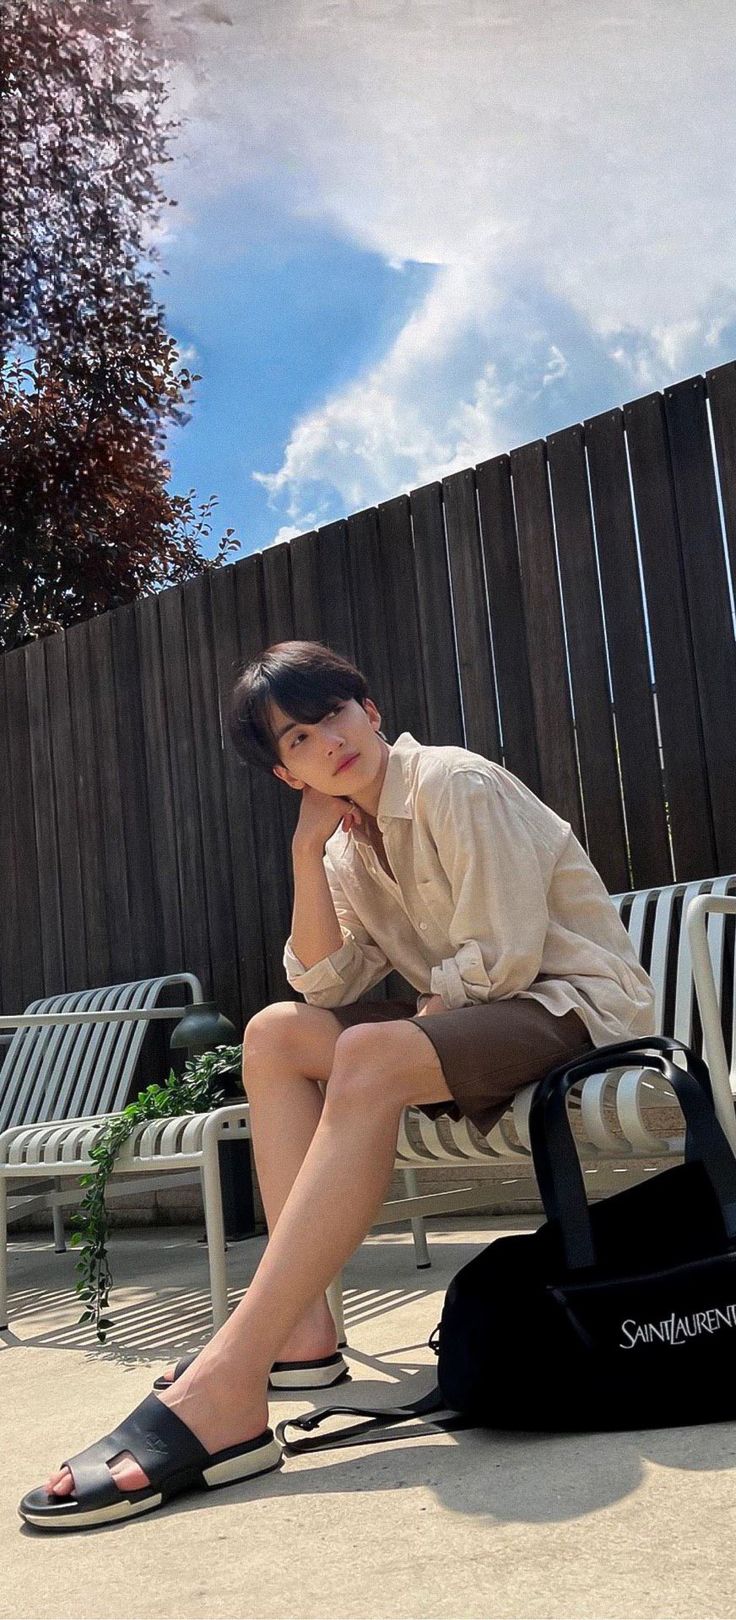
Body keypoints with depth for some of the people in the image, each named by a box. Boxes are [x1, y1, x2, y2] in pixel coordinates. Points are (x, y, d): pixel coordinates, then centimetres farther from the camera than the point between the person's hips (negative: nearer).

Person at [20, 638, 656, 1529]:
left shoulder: (455, 784, -12)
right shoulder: (350, 847, 12)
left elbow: (503, 955, -18)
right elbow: (326, 986, 0)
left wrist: (425, 1004, -4)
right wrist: (306, 854, -7)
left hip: (579, 1004, -8)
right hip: (475, 1017, 8)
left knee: (370, 1057, -33)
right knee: (276, 1032, -7)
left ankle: (224, 1389, -39)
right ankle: (303, 1324, -14)